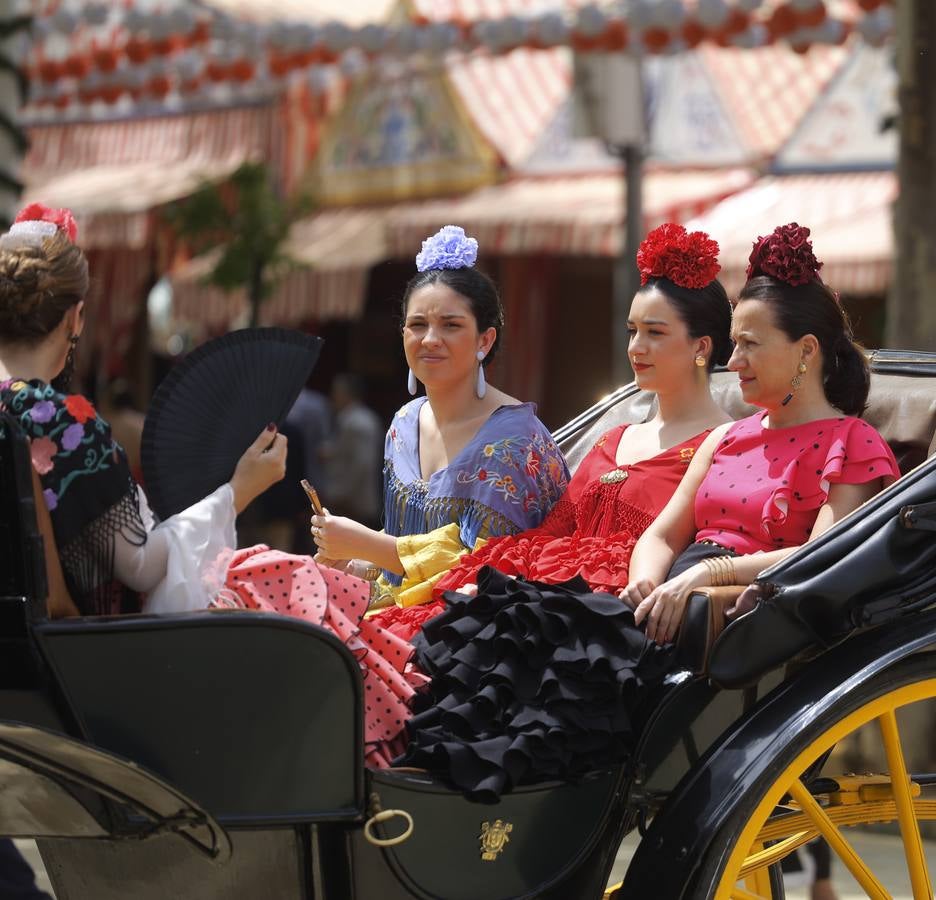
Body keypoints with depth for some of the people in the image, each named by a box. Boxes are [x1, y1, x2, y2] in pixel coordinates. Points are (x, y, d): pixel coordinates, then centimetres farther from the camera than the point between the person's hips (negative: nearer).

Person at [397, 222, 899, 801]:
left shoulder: (852, 447, 3)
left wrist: (708, 572, -22)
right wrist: (647, 582, -4)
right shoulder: (728, 440, 26)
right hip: (672, 602, 6)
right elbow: (661, 535, 20)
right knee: (542, 614, -25)